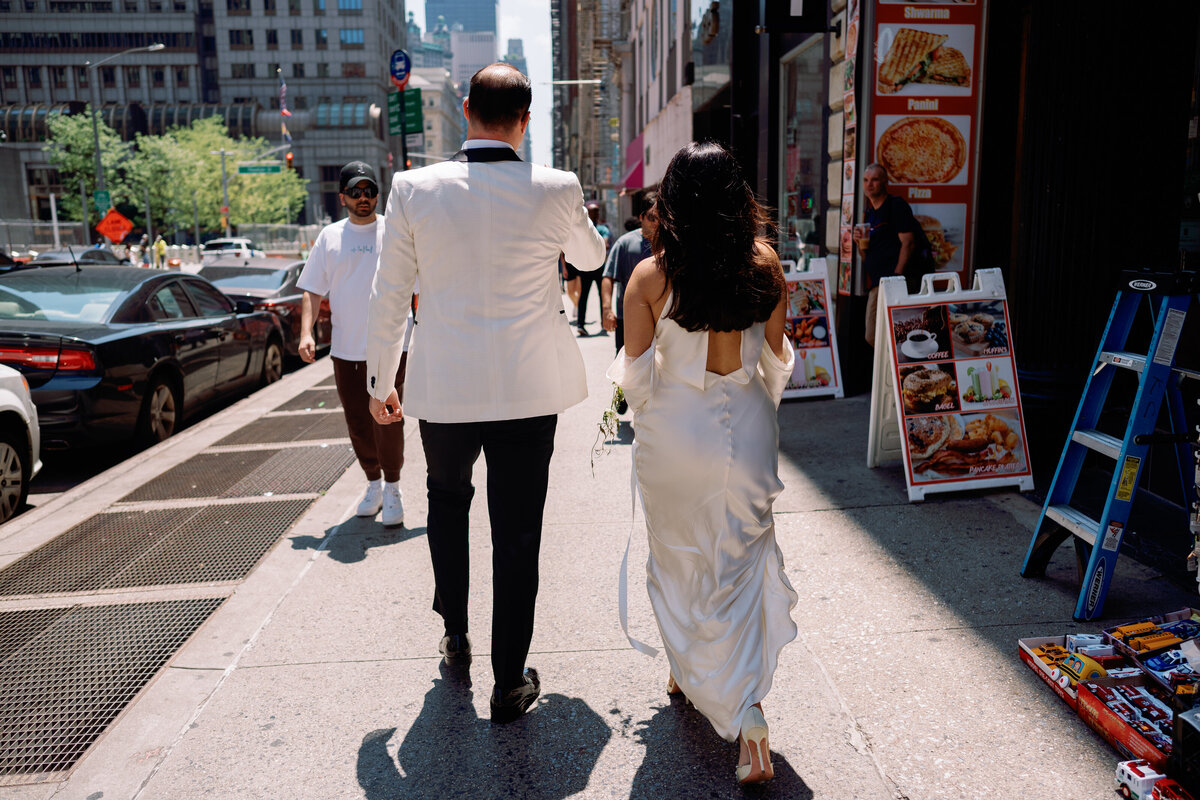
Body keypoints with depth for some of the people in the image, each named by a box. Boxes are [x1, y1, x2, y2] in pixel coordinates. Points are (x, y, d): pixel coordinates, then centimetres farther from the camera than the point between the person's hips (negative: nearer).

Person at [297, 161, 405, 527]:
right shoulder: (329, 237, 10)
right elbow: (313, 290, 10)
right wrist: (306, 332, -3)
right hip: (345, 348, 3)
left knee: (387, 420, -7)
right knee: (357, 424, 10)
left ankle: (392, 490, 9)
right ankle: (373, 484, 29)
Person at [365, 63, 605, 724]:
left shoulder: (414, 188, -7)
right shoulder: (556, 190, -8)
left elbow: (388, 296, -1)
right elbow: (592, 255, 13)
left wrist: (379, 379, 11)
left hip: (443, 387, 1)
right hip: (528, 389, -1)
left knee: (447, 498, 28)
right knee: (517, 532, 9)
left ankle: (455, 633, 41)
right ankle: (510, 684, 20)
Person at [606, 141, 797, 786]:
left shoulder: (649, 277, -12)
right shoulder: (765, 269, -5)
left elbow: (634, 376, -7)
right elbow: (776, 363, 3)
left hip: (674, 434, -1)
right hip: (746, 430, 2)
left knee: (678, 561, 19)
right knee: (740, 568, 12)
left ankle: (688, 672, 39)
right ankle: (745, 712, 6)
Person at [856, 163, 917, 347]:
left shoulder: (896, 205, -4)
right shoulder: (869, 213, 20)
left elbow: (908, 244, -12)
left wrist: (896, 277, -18)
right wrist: (860, 242, 1)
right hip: (875, 284, 8)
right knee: (872, 338, 7)